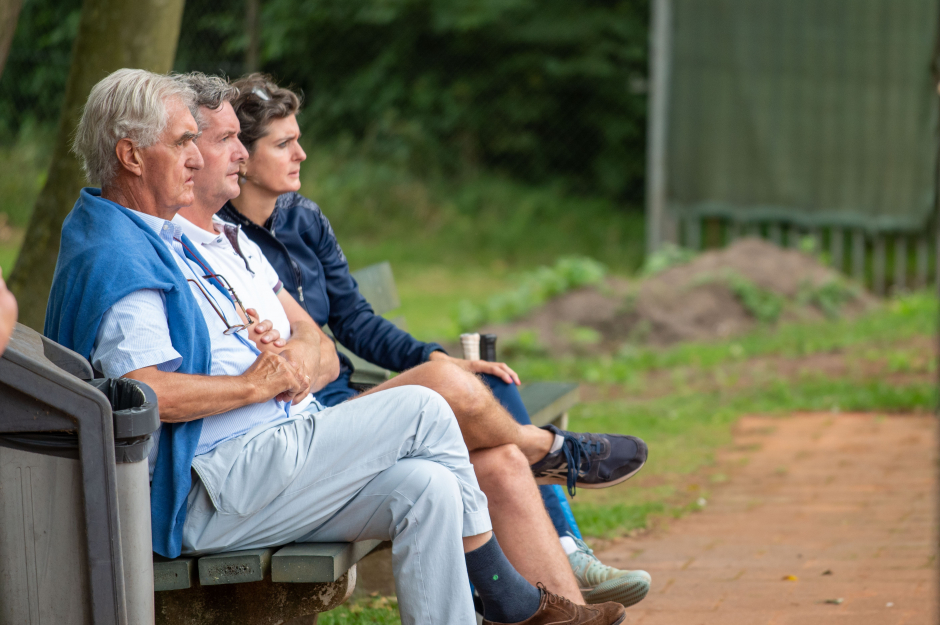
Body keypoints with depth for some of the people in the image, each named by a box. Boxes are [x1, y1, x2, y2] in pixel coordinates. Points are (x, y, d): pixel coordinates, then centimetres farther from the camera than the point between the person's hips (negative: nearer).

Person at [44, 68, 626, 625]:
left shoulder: (170, 240, 21)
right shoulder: (114, 258, -13)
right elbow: (146, 393, -27)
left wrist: (297, 355, 2)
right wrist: (255, 383, -15)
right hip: (209, 494, -10)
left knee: (428, 490, -11)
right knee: (421, 409, -10)